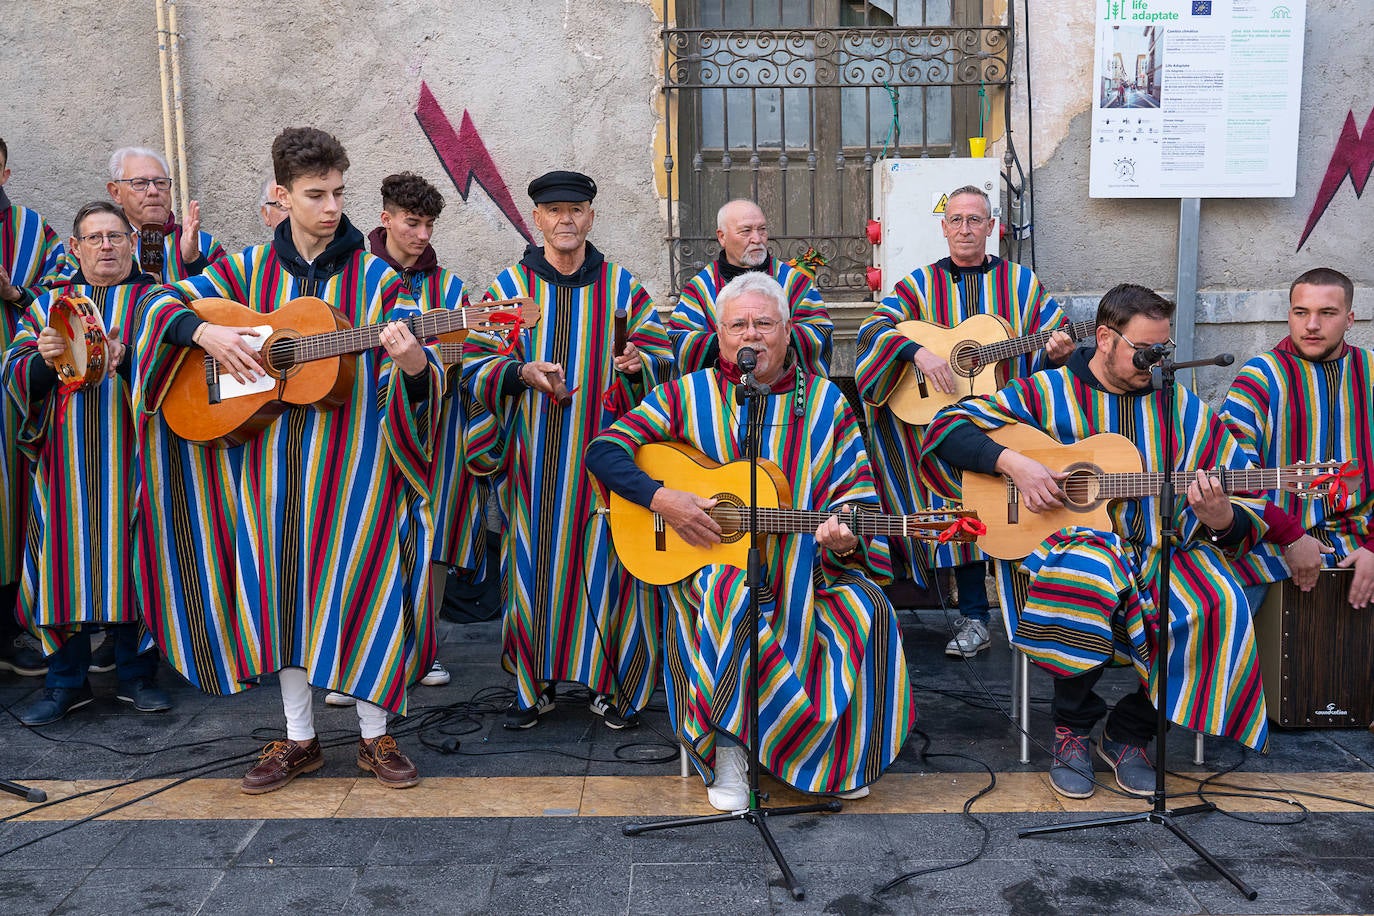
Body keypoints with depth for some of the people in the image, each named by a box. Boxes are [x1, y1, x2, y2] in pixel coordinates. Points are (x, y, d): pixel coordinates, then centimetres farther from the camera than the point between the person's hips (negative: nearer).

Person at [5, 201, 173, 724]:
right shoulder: (48, 304, 16)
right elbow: (15, 377, 8)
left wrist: (128, 359, -24)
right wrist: (44, 361, -13)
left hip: (132, 452, -2)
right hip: (66, 459, 2)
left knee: (133, 554, 0)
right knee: (66, 555, 2)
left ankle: (136, 673, 13)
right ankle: (66, 681, 13)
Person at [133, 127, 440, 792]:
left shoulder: (375, 277, -1)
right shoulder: (251, 267, 8)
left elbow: (414, 381, -7)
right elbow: (165, 304, 10)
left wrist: (412, 363, -30)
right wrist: (205, 332, -10)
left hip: (355, 458, -3)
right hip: (268, 463, 3)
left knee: (364, 587, -2)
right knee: (281, 591, 8)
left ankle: (375, 737, 16)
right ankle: (299, 740, 23)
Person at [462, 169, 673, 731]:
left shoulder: (622, 286, 7)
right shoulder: (508, 286, 6)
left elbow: (662, 358, 5)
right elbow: (474, 367, 3)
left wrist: (638, 363, -17)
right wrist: (521, 373, -16)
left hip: (603, 450, 0)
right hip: (533, 457, 0)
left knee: (605, 558, 1)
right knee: (535, 561, 3)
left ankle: (610, 683, 16)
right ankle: (537, 683, 19)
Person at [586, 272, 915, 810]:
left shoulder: (827, 402, 9)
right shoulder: (690, 395, 5)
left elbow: (858, 493, 6)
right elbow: (604, 450, 2)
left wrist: (845, 534, -17)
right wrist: (660, 498, -13)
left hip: (806, 567, 2)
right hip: (711, 561, -2)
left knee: (866, 610, -25)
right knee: (732, 600, -36)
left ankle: (845, 757, -1)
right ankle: (726, 749, -16)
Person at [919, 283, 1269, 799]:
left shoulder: (1183, 409, 11)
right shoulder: (1047, 393, 4)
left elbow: (1248, 512, 8)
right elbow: (947, 427, 0)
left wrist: (1219, 519, -17)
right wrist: (1012, 463, -15)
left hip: (1157, 556, 3)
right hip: (1057, 544, -3)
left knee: (1220, 605, -27)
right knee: (1086, 576, -38)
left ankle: (1128, 735, -1)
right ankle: (1072, 731, -9)